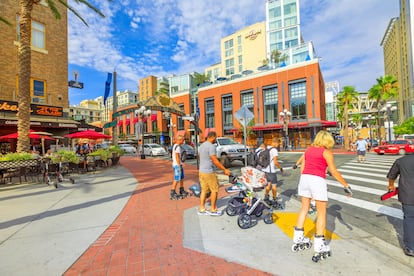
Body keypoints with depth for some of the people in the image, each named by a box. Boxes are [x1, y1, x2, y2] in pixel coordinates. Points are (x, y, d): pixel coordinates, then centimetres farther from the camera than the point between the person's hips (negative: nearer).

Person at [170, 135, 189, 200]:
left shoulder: (174, 146, 14)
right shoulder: (178, 147, -18)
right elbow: (177, 157, -22)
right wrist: (179, 166, -19)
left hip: (176, 164, 10)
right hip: (177, 165, -10)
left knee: (182, 178, 17)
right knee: (177, 180, -4)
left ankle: (182, 192, 28)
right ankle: (172, 194, 4)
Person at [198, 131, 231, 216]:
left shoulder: (202, 145, 10)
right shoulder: (211, 146, -18)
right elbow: (215, 161, -21)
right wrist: (224, 170, -14)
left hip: (201, 171, 9)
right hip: (209, 172, -9)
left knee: (204, 190, 14)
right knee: (214, 190, 5)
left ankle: (201, 209, 21)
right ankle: (213, 210, 14)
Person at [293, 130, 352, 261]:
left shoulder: (308, 149, 14)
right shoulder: (326, 152, 0)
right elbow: (334, 172, -3)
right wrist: (346, 185, 6)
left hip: (304, 178, 5)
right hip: (318, 181, -5)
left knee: (304, 207, 19)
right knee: (322, 213, 8)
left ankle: (298, 237, 27)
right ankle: (319, 246, 12)